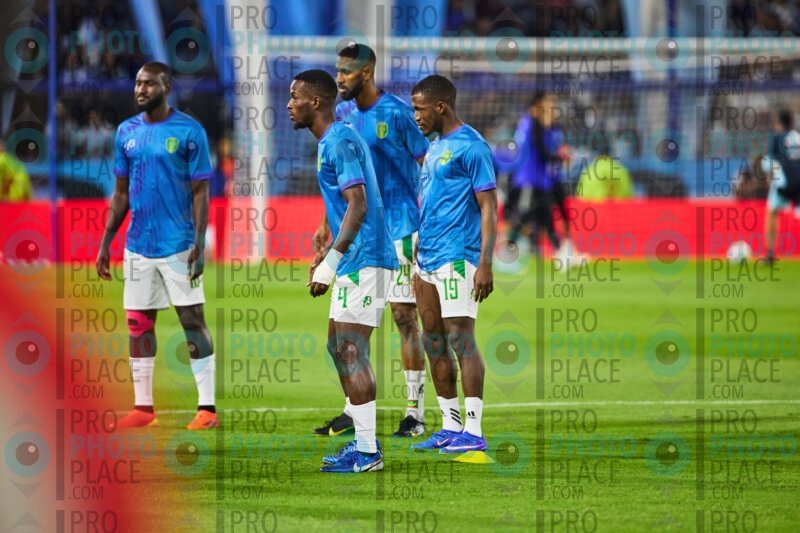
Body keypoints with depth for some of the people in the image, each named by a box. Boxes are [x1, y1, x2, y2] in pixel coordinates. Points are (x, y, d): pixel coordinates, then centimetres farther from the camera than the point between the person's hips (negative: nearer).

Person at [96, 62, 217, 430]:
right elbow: (121, 193, 15)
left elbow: (200, 192, -6)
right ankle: (143, 407, 13)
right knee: (138, 324, 6)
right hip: (138, 245, 5)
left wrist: (199, 244, -14)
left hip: (178, 245, -5)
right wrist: (105, 243, 11)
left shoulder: (189, 132, -6)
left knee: (193, 320, -5)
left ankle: (207, 407, -3)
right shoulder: (127, 132, 9)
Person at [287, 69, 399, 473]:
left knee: (352, 352, -10)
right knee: (339, 348, 13)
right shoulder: (332, 142, 17)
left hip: (363, 261, -11)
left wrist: (329, 264, -22)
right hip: (354, 261, 11)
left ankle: (367, 453, -9)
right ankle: (363, 441, 17)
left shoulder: (341, 142, -15)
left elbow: (358, 206, -22)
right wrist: (325, 257, 24)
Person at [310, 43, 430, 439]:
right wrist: (327, 224, 16)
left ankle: (416, 413, 0)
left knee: (404, 316, -4)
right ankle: (353, 412, 11)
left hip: (398, 229, -6)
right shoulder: (342, 114, 10)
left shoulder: (397, 114, -10)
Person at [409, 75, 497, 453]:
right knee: (433, 342, 8)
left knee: (460, 338, -12)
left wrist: (485, 264, -20)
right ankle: (450, 427, 14)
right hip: (428, 261, 9)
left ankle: (473, 432, -13)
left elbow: (488, 207, -13)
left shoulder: (471, 147, -9)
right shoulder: (434, 148, 19)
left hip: (456, 258, -9)